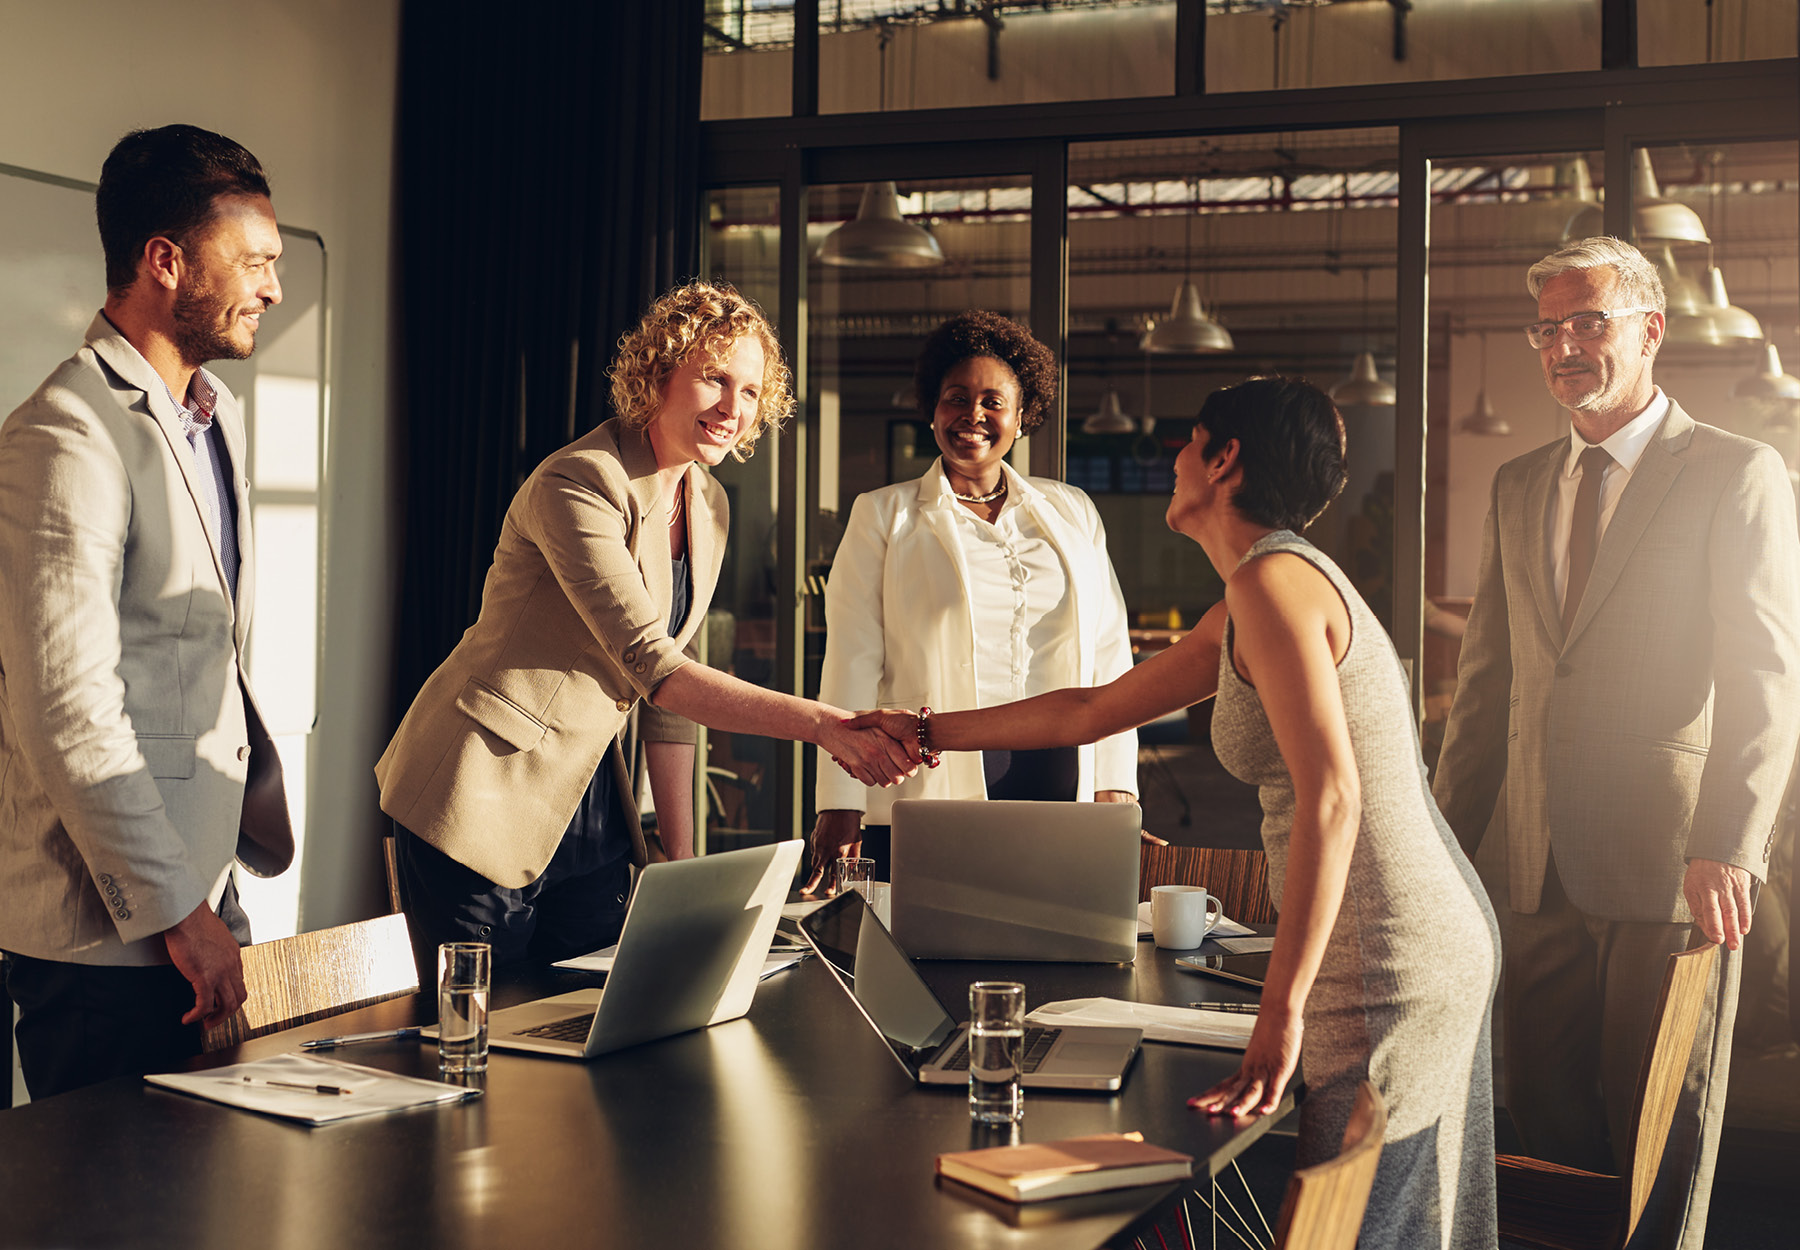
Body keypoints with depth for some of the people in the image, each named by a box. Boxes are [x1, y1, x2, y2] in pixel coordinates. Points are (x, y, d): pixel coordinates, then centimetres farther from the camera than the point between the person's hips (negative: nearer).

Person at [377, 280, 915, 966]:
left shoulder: (707, 506, 7)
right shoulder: (577, 486, -19)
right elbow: (651, 666, -28)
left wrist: (682, 857, 8)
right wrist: (820, 723, -35)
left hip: (592, 804, 8)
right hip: (484, 799, -7)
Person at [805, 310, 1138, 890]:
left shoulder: (1073, 512, 16)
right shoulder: (883, 515, 8)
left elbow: (1110, 654, 13)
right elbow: (852, 663, 2)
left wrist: (1114, 786, 4)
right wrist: (840, 805, -5)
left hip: (1058, 786, 2)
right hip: (929, 790, -2)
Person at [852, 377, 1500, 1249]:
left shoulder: (1272, 579, -16)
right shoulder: (1239, 616, 15)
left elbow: (1331, 795, -26)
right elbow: (1089, 713, 25)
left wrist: (1280, 1011, -25)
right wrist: (928, 732, 31)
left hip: (1388, 964, -10)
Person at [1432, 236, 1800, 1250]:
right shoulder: (1519, 487, 15)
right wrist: (1447, 840, 11)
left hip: (1671, 870, -5)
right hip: (1544, 870, 5)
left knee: (1663, 1145, 5)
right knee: (1547, 1121, 10)